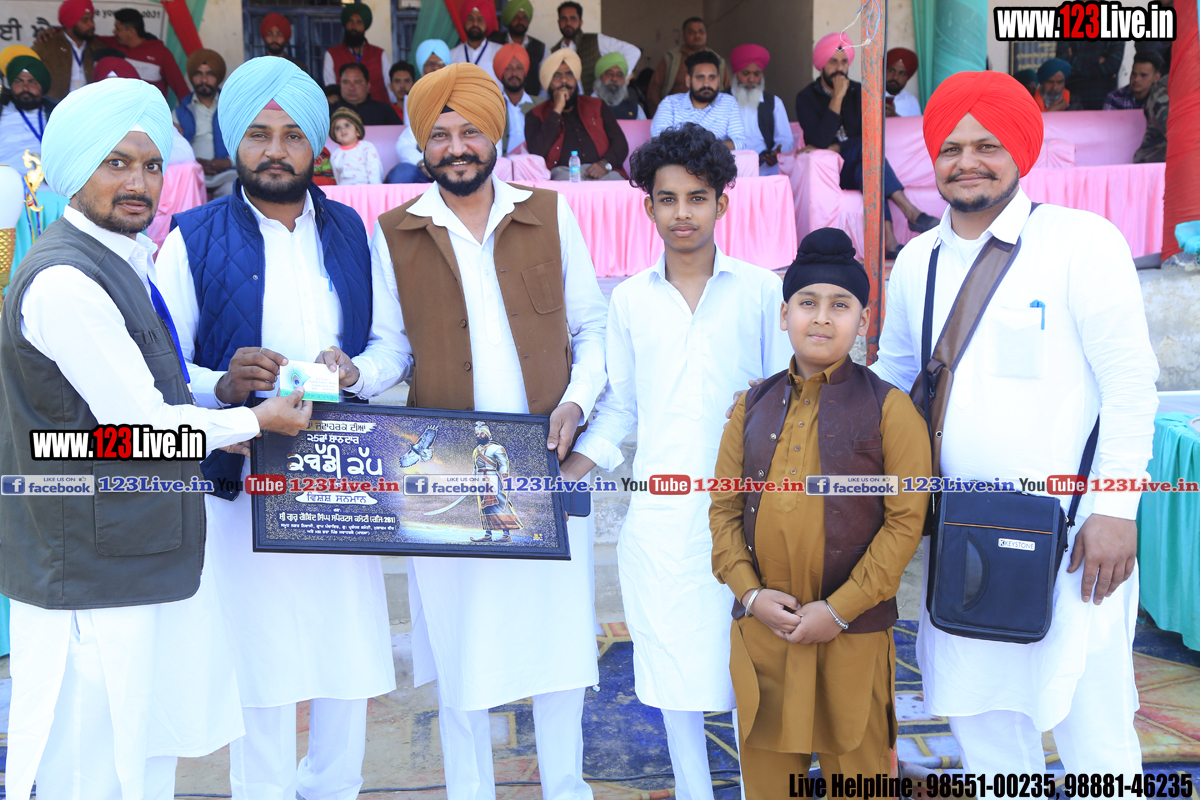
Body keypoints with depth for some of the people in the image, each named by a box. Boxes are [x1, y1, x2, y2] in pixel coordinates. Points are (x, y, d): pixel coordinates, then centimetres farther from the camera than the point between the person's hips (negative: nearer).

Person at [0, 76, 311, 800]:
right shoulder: (63, 280, -19)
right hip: (94, 580, -10)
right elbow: (139, 424, -18)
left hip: (149, 562, 10)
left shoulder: (123, 263, 12)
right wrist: (255, 421, -4)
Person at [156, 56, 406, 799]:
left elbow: (394, 344, 9)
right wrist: (223, 386, -23)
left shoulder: (352, 232, 10)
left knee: (351, 666, 10)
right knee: (260, 679, 2)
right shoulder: (195, 239, 0)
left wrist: (355, 372, -12)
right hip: (243, 486, -3)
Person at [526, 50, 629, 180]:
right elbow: (536, 151, -4)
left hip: (600, 172, 2)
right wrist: (557, 110, 0)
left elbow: (620, 142, 14)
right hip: (563, 172, -2)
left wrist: (605, 164, -9)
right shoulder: (536, 115, 16)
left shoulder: (596, 106, 25)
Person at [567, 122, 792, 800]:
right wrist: (555, 480, 2)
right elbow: (619, 409, 11)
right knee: (671, 667, 9)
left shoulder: (761, 289, 4)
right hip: (659, 516, 2)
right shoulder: (630, 299, 8)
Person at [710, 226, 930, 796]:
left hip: (853, 633, -3)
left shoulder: (889, 408, -3)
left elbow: (906, 520, -7)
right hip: (760, 624, 3)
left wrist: (840, 609, -12)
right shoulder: (753, 406, 7)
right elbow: (723, 506, 8)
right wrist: (749, 591, -6)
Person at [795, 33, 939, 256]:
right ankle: (910, 212, -44)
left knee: (866, 170, -34)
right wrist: (838, 97, -18)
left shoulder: (858, 92, 10)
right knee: (867, 151, -32)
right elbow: (820, 141, -17)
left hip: (854, 168, 3)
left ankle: (888, 242, -50)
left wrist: (833, 148, -18)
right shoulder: (807, 97, 0)